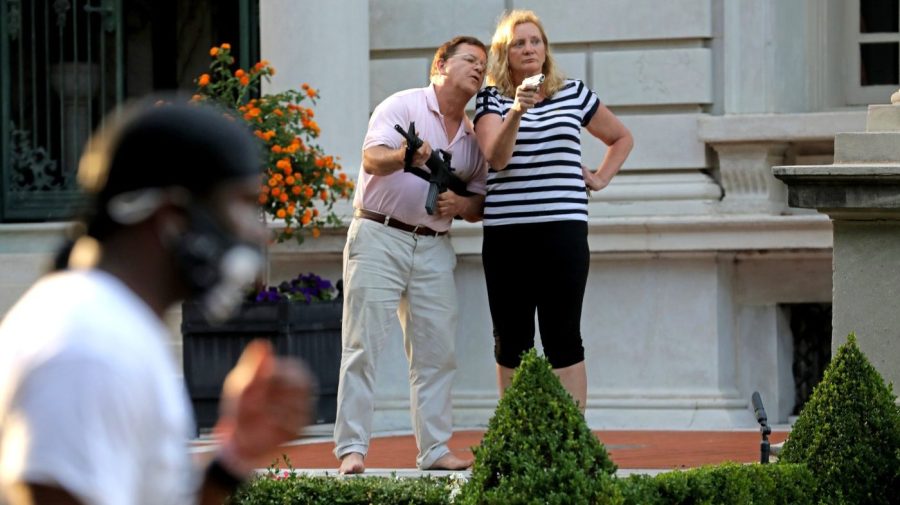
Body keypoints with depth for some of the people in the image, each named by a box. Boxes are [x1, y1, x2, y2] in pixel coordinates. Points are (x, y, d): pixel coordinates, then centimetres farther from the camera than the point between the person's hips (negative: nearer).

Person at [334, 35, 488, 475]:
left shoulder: (474, 135, 15)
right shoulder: (403, 106, -3)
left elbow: (478, 206, 15)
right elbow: (372, 159, -18)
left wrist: (460, 204, -8)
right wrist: (404, 156, -39)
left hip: (434, 248, 6)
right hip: (380, 237, -6)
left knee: (438, 352, 3)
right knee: (364, 346, -8)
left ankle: (435, 450, 8)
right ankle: (352, 448, -9)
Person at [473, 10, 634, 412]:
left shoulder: (573, 94, 11)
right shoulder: (492, 99, 5)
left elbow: (621, 138, 26)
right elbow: (496, 157, -13)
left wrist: (600, 178, 12)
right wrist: (516, 112, -27)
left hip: (563, 231, 0)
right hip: (506, 233, 0)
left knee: (563, 338, -5)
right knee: (511, 342, 3)